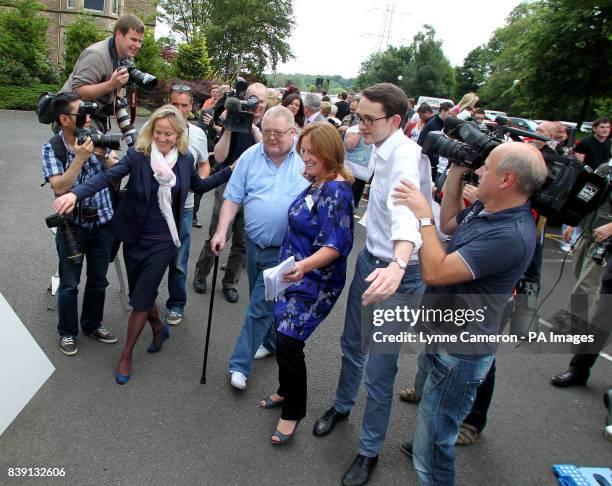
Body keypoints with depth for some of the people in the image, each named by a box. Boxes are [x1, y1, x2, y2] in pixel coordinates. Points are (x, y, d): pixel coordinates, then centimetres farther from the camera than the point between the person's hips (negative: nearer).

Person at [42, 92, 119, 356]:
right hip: (72, 226, -3)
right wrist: (80, 157, -24)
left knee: (98, 281, 15)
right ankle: (67, 332, 28)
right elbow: (59, 187, -19)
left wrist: (103, 156, -19)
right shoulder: (51, 149, -9)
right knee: (69, 284, 8)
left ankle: (92, 324, 35)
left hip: (102, 223, 3)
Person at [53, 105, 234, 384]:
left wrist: (231, 171, 5)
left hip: (163, 241, 0)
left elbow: (199, 186, 13)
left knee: (141, 298, 1)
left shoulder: (185, 159, -4)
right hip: (135, 238, 1)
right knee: (140, 293, 14)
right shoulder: (138, 155, -12)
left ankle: (126, 355, 20)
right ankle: (158, 327, 44)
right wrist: (76, 193, -40)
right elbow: (107, 176, -23)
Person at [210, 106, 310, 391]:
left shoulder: (306, 159, -8)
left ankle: (240, 364, 11)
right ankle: (271, 342, 43)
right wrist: (221, 232, -8)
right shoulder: (250, 157, 0)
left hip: (284, 250, -4)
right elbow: (233, 198, 1)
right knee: (263, 301, 20)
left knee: (260, 306, -1)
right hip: (254, 243, 4)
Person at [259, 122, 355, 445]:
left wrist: (305, 265, -41)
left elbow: (336, 246, -27)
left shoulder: (336, 191, -21)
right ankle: (286, 392, 41)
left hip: (314, 282, -9)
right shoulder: (318, 183, 7)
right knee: (284, 336, 18)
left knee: (289, 343, -4)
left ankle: (292, 412, 18)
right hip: (296, 275, 9)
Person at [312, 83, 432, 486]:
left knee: (379, 370, 2)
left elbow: (406, 211, -46)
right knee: (352, 344, 24)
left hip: (398, 272, -9)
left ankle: (370, 451, 26)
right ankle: (342, 406, 51)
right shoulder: (381, 150, 4)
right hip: (370, 259, 9)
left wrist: (398, 265, -62)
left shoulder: (406, 157, -25)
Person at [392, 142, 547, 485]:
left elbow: (435, 272, -34)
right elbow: (449, 224, 16)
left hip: (458, 355, -10)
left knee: (432, 453, 3)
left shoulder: (511, 235, -33)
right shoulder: (487, 209, -3)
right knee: (426, 397, 36)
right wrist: (455, 173, 4)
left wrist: (423, 215, -24)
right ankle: (426, 442, 64)